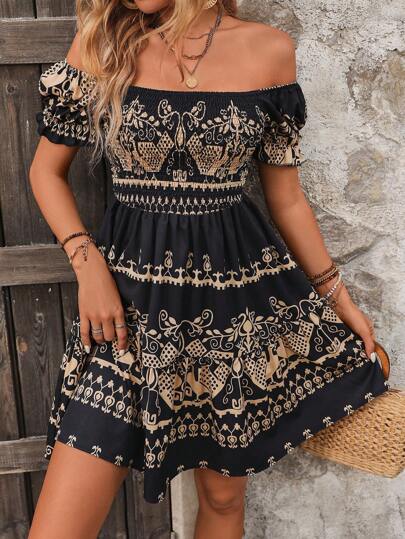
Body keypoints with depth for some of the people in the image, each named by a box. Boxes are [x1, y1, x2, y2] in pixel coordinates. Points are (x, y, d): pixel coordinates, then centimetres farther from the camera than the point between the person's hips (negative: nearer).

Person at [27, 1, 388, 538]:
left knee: (223, 495, 16)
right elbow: (47, 171, 8)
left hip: (241, 288, 1)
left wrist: (339, 297, 12)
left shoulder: (269, 50, 1)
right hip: (130, 294, 0)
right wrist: (88, 264, -6)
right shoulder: (100, 43, 1)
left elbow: (286, 198, 8)